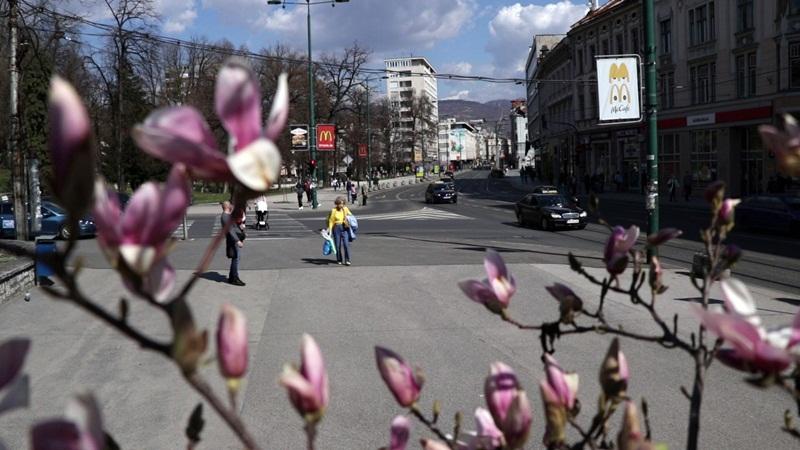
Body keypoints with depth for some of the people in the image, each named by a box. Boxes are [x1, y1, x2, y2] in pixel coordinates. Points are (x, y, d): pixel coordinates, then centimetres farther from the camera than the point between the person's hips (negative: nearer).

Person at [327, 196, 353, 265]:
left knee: (346, 244, -10)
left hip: (344, 228, 1)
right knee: (338, 245, 4)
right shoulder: (334, 210, -5)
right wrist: (330, 230, -8)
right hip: (336, 228, -1)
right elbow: (331, 221, -2)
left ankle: (347, 260, -6)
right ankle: (339, 260, 18)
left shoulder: (345, 209, 2)